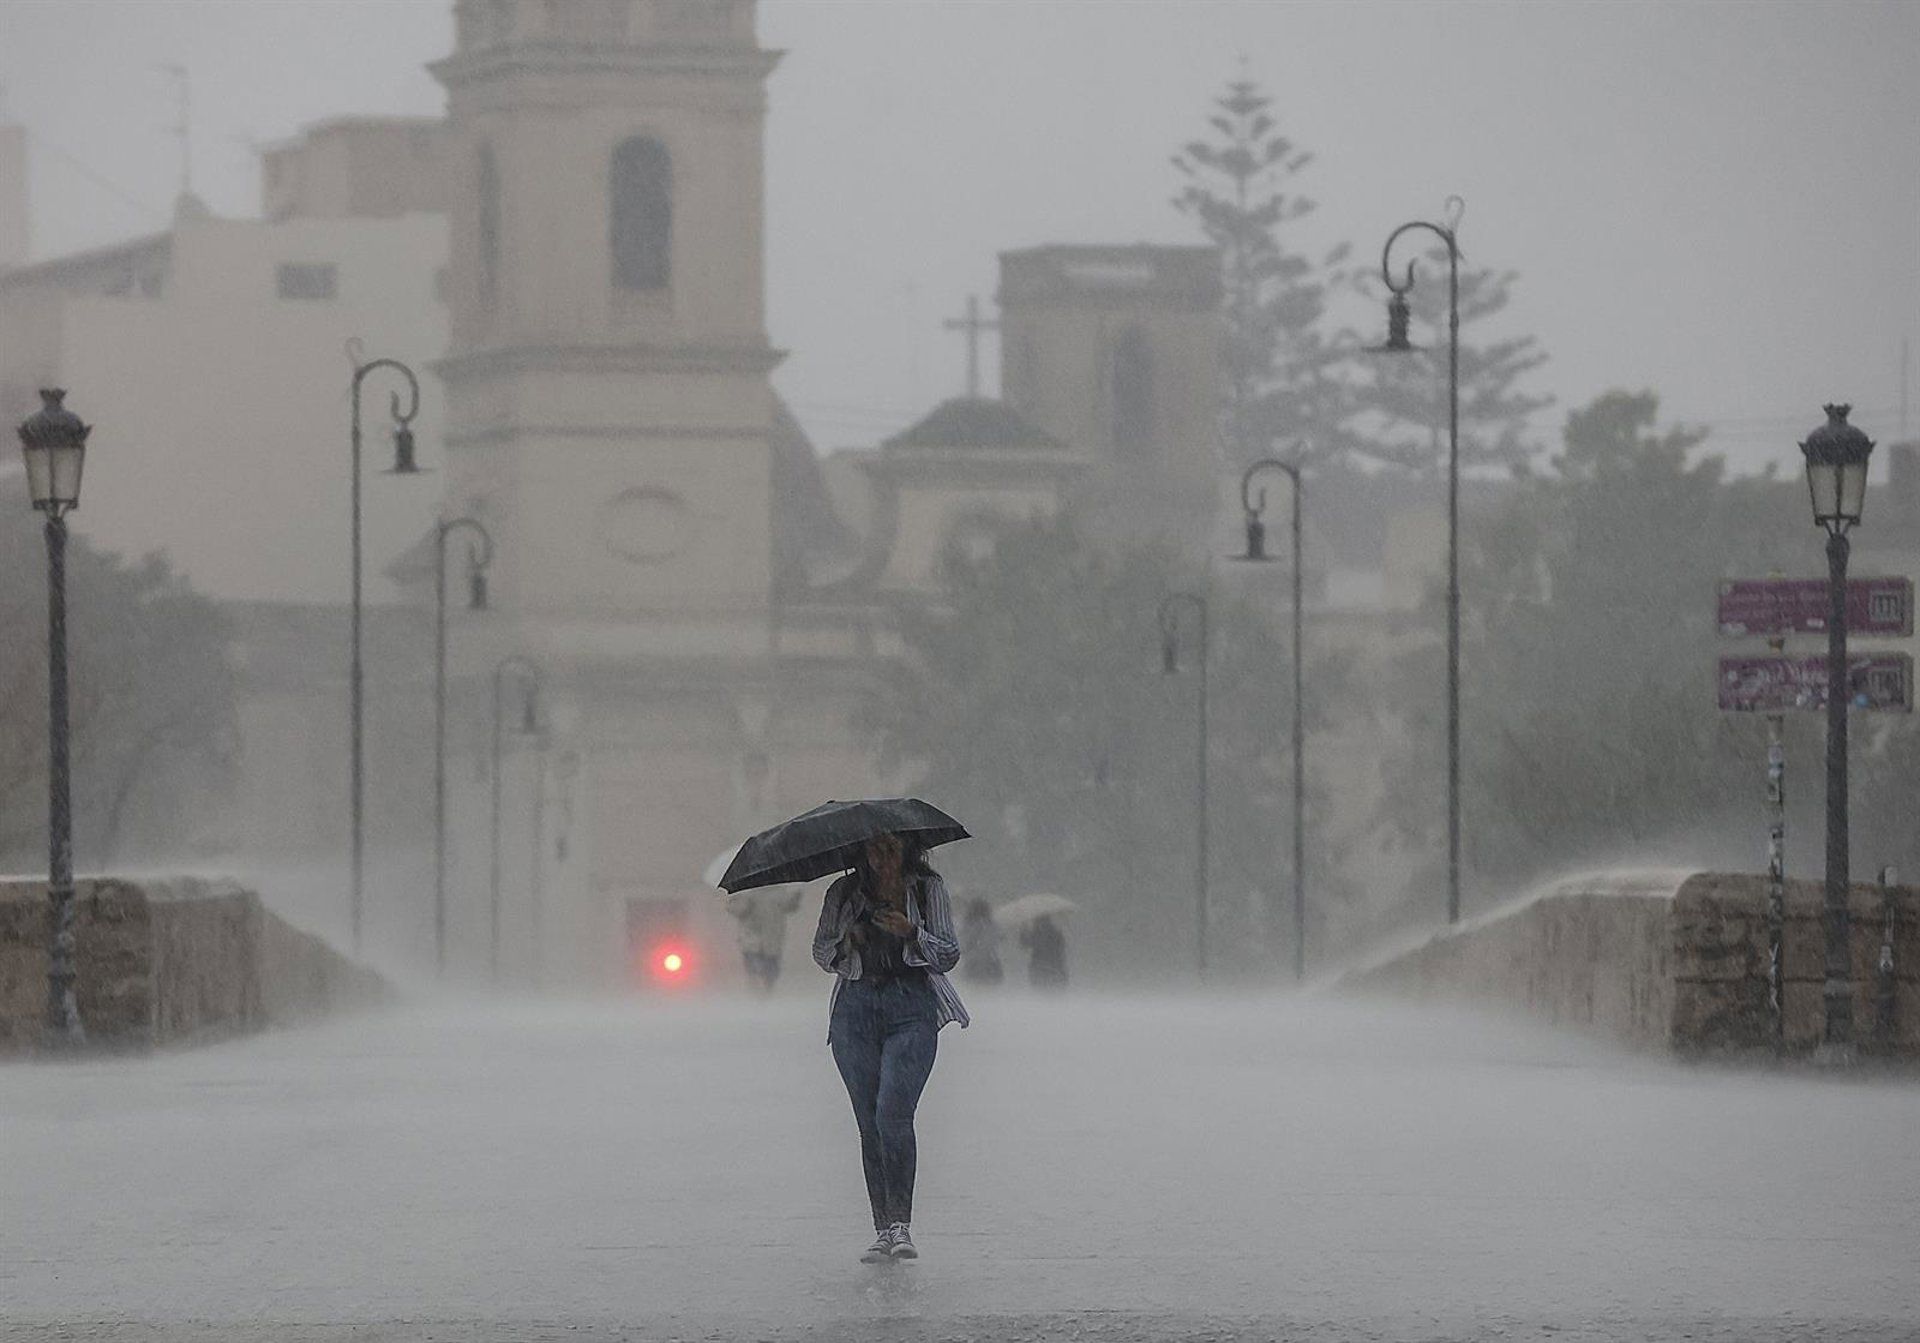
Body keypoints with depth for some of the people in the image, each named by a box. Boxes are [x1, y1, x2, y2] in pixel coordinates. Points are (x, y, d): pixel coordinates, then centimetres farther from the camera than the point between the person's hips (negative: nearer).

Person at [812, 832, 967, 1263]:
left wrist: (911, 932, -12)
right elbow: (822, 955, 16)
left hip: (912, 1005, -2)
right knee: (869, 1123, -1)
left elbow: (950, 955, 5)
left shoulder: (929, 889, 8)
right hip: (856, 1007, 3)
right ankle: (882, 1230, 3)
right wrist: (847, 941, -5)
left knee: (893, 1112, -19)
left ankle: (901, 1225, -17)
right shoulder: (843, 893, 12)